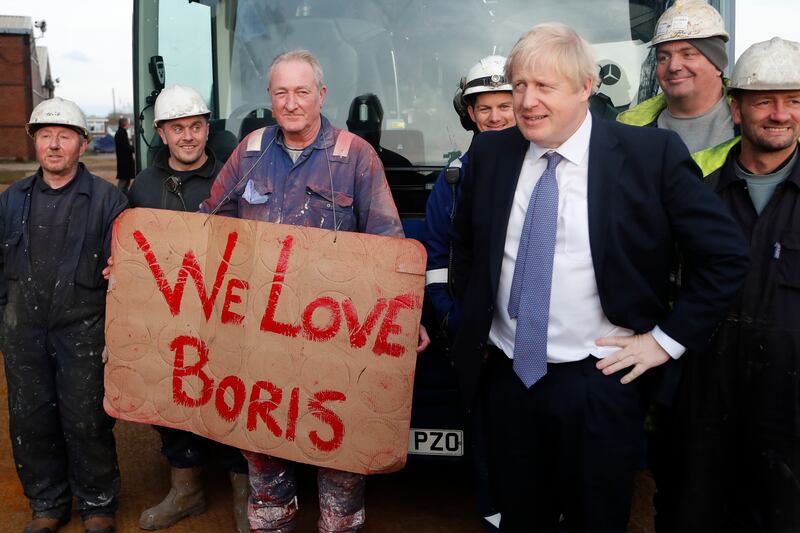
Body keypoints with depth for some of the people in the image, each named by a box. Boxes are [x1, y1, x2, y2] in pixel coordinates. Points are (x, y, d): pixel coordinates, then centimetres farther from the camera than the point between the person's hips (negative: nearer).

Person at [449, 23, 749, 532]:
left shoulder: (652, 153, -11)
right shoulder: (491, 151, 1)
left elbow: (727, 254, -7)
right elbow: (465, 244, 17)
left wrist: (668, 338, -8)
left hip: (601, 381, -3)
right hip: (508, 374, 4)